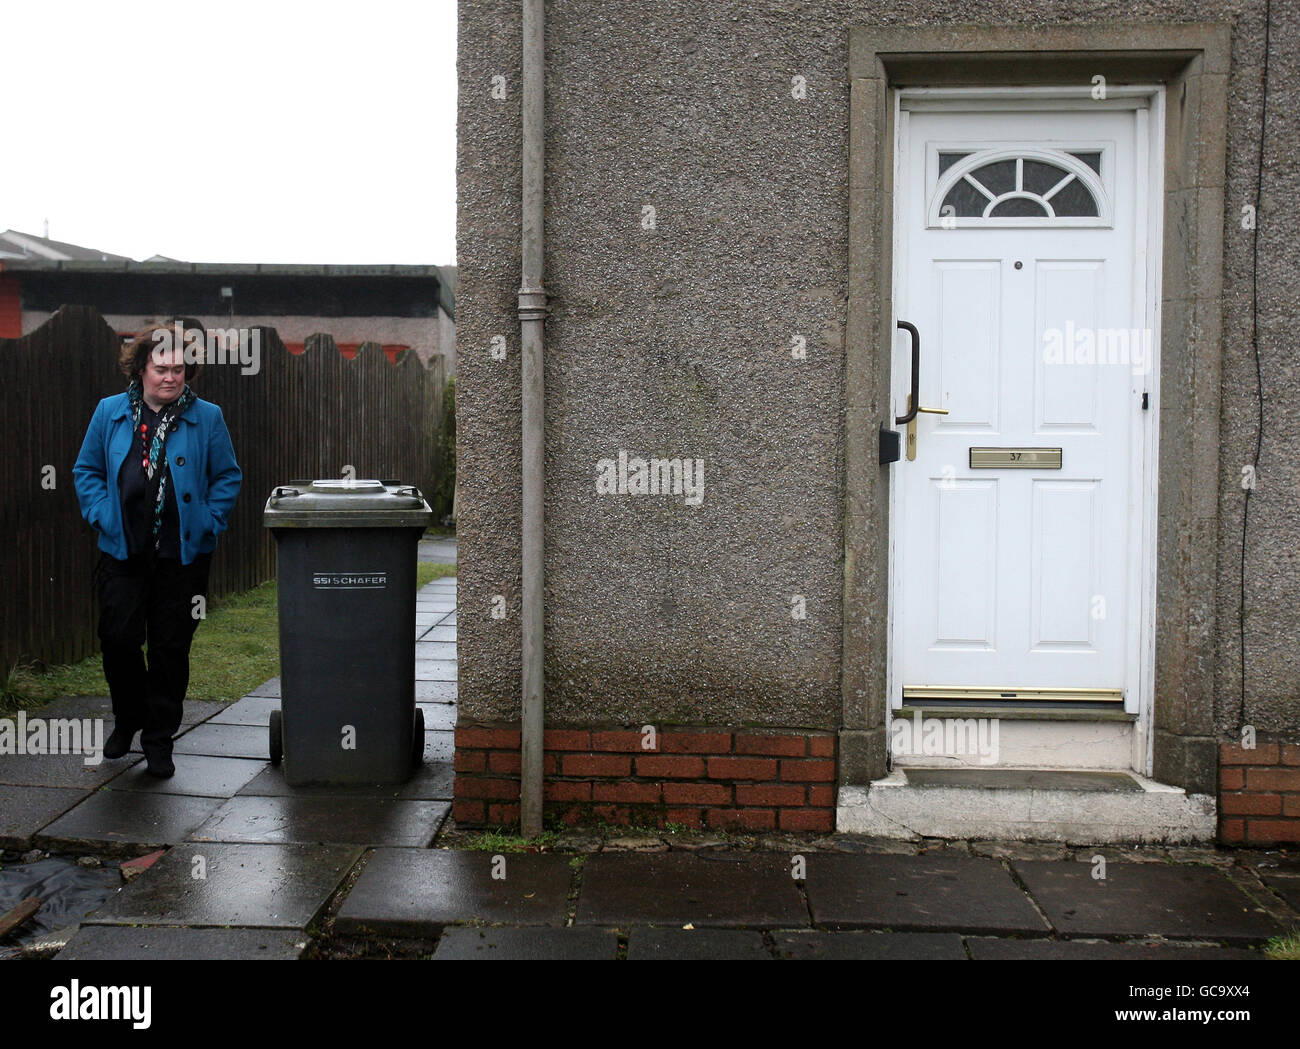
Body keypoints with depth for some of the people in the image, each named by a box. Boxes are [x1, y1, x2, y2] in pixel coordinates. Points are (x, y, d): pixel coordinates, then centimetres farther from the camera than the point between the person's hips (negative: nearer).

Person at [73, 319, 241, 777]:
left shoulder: (207, 418, 1)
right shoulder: (109, 413, 6)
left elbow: (227, 477, 6)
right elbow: (86, 471, 12)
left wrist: (208, 524, -5)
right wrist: (102, 516, -1)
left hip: (183, 555, -1)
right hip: (122, 552, 1)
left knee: (171, 648, 5)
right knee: (119, 640, 1)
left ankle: (159, 739, 19)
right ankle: (128, 720, 28)